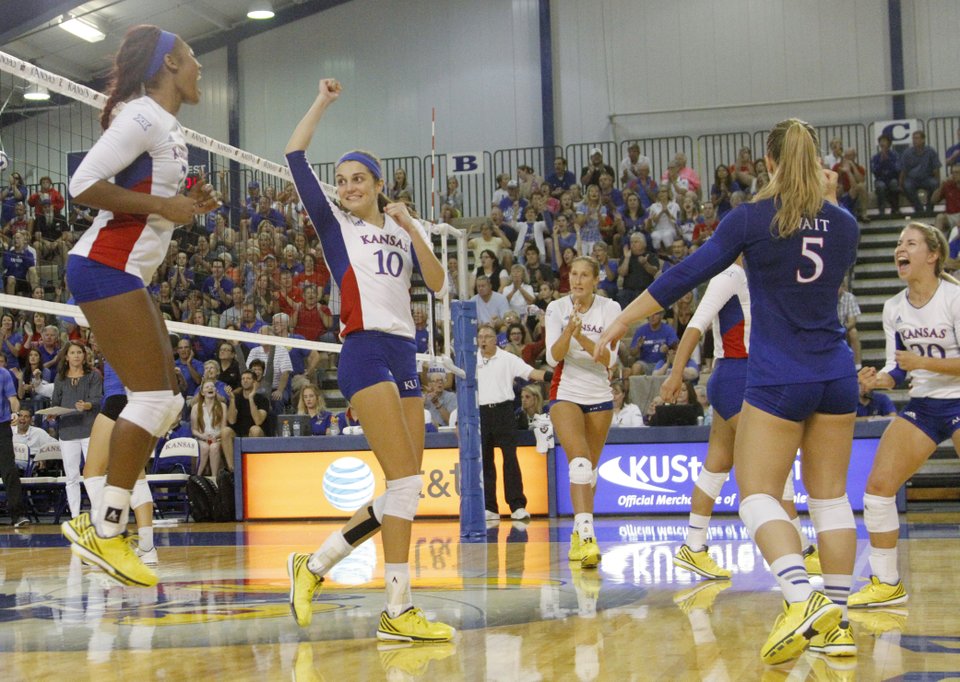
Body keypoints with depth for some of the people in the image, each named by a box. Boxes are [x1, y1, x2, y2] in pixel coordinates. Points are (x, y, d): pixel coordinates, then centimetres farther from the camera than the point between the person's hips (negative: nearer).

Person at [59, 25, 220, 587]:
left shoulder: (168, 128, 17)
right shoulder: (143, 116, -12)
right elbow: (84, 185, -20)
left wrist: (190, 204, 7)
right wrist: (161, 205, -18)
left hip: (129, 275, 10)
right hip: (107, 268, -10)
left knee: (168, 402, 8)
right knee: (153, 397, -12)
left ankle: (103, 521, 11)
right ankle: (106, 533, -8)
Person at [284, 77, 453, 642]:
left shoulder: (406, 229, 19)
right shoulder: (335, 223, 8)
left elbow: (439, 285, 6)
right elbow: (296, 158, -1)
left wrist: (411, 228, -3)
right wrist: (324, 103, 4)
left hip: (405, 355, 6)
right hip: (365, 352, -6)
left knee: (403, 491, 4)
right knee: (405, 481, -17)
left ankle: (314, 565, 15)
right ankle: (398, 610, -16)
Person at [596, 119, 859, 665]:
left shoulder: (752, 218, -7)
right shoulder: (843, 223, 6)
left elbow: (687, 275, -5)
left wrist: (623, 321, 3)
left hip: (779, 378, -5)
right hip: (837, 375, 5)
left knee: (759, 494, -2)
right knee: (831, 496, 10)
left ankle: (802, 597, -23)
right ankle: (838, 620, 10)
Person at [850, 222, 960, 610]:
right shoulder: (894, 308, 4)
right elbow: (897, 369, 8)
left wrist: (924, 363, -29)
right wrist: (876, 381, -13)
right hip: (923, 405, 6)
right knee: (878, 484, -4)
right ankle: (886, 584, 9)